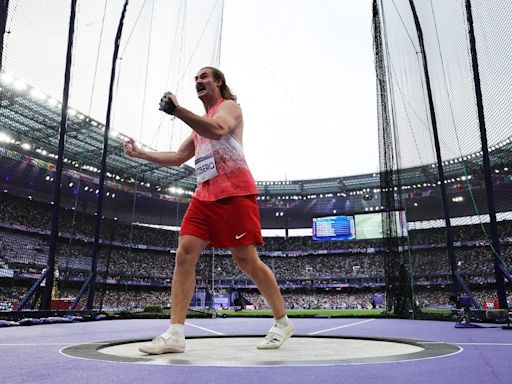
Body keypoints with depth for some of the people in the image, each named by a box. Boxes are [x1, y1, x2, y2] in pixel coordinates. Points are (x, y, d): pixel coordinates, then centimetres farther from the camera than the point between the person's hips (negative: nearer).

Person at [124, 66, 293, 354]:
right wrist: (142, 154, 23)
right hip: (204, 196, 8)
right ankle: (175, 334, -5)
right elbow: (178, 158, 30)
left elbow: (217, 130, -20)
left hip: (235, 193, -7)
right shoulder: (200, 123, 27)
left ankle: (282, 322, 12)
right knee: (185, 255, -6)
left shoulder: (229, 106, 4)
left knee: (246, 259, -6)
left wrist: (177, 111, -28)